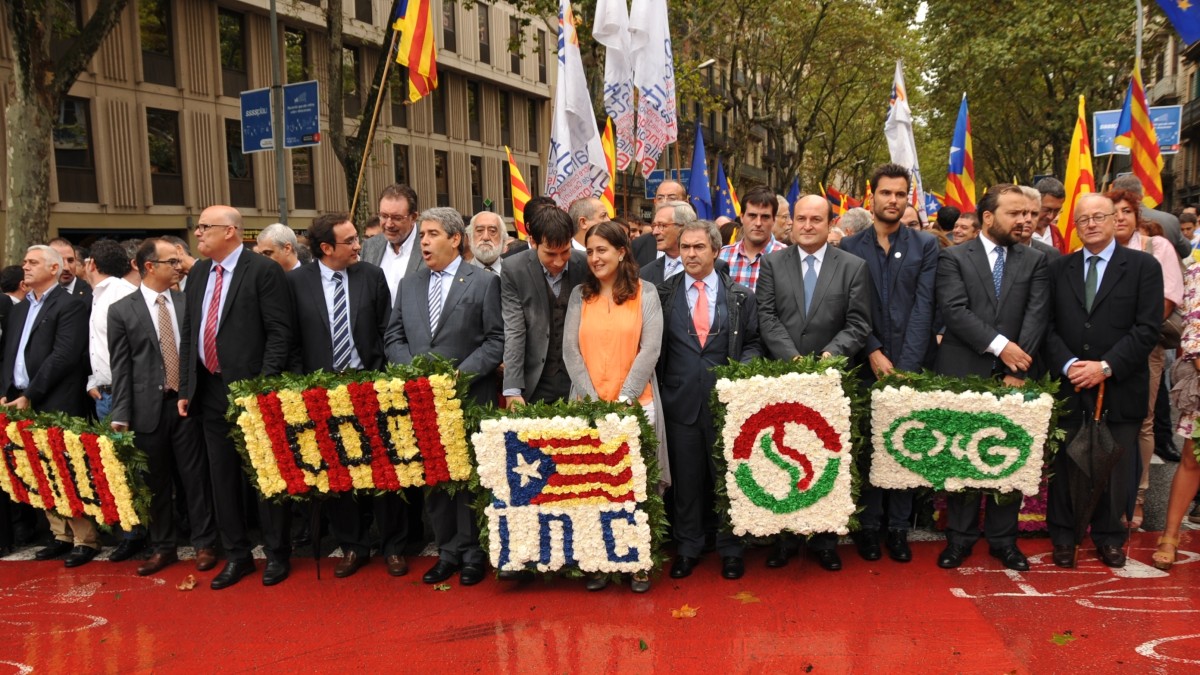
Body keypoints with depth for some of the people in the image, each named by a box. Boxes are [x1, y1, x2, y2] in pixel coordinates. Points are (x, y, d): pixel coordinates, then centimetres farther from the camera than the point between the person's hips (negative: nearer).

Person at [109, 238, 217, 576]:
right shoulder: (122, 310, 1)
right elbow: (120, 366, -1)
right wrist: (121, 415, -5)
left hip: (186, 403, 1)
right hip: (148, 407, 0)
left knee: (195, 476, 5)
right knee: (156, 482, 9)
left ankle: (204, 544, 16)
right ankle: (163, 548, 23)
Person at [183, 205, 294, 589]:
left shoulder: (264, 271, -9)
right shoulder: (197, 274, 13)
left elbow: (279, 332, -13)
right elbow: (190, 335, 15)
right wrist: (186, 388, 11)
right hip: (210, 390, 7)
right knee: (223, 477, 13)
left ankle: (277, 554, 18)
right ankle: (236, 555, 26)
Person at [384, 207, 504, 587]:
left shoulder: (484, 282, -1)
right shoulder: (408, 285, 13)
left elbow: (497, 340, -6)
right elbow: (393, 338, 11)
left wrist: (460, 374, -15)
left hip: (469, 399, -4)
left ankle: (472, 553, 16)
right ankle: (447, 551, 22)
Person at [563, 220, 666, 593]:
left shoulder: (645, 293, 3)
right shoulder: (579, 295, 9)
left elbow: (649, 350, -4)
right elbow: (570, 351, 3)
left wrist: (623, 399, -12)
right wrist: (594, 400, -7)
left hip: (636, 402, -2)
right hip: (588, 403, 2)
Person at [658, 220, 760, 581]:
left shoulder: (741, 296, 4)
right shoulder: (663, 294, 4)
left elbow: (752, 344, 7)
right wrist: (664, 383, -3)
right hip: (680, 400, 1)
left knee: (729, 476, 8)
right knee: (685, 479, 10)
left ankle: (730, 549, 23)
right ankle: (686, 548, 24)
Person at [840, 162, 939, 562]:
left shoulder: (925, 246, 5)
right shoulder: (850, 247, 6)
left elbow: (923, 309, -3)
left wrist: (905, 366, -11)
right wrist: (874, 353, -10)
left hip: (910, 365, 0)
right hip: (864, 365, 0)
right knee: (866, 447, 5)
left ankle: (899, 527, 15)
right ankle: (869, 526, 15)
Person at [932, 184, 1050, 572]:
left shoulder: (1034, 262, 9)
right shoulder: (954, 258, 1)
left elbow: (1037, 317, -2)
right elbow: (954, 310, -11)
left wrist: (1018, 370, -13)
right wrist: (1000, 344, -19)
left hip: (1012, 377, 2)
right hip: (962, 375, -2)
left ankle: (1003, 539, 22)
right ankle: (960, 538, 19)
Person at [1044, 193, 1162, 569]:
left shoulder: (1144, 266, 1)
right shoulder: (1059, 269, 8)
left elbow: (1148, 328, -7)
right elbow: (1048, 326, 4)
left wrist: (1106, 366, -15)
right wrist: (1068, 365, -12)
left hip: (1119, 388, -1)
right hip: (1068, 386, 2)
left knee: (1116, 468, 8)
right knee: (1064, 465, 8)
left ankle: (1108, 537, 26)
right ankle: (1063, 536, 22)